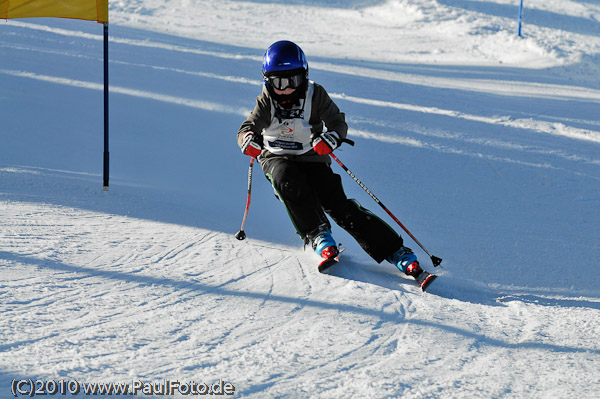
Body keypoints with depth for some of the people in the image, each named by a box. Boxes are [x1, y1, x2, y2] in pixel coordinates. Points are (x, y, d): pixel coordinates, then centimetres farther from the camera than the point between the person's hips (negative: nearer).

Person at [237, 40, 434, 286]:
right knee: (288, 181, -37)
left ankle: (396, 251, -20)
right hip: (277, 158, 1)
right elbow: (248, 127, -15)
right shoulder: (266, 102, -6)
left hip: (311, 159, -1)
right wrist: (248, 140, -41)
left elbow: (338, 122, -12)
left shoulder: (315, 95, -7)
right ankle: (317, 235, -27)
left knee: (338, 205, -19)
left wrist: (331, 138, -37)